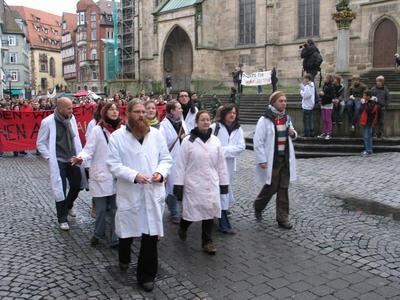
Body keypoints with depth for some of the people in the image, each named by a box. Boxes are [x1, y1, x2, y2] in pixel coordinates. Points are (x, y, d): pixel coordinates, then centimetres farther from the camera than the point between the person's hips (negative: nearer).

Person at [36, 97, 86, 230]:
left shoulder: (71, 118, 0)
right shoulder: (48, 122, -13)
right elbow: (40, 143, -5)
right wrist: (50, 158, -12)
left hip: (73, 159, 5)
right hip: (58, 161, -5)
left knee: (77, 185, 13)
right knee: (60, 190, 0)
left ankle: (68, 205, 43)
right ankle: (62, 219, 16)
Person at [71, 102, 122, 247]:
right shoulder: (97, 130, -6)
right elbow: (89, 149, -9)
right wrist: (81, 157, -28)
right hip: (101, 175, -2)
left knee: (116, 209, 6)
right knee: (101, 209, 7)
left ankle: (115, 238, 19)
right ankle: (98, 234, 31)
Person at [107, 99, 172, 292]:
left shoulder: (156, 134, 4)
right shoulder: (117, 136, -5)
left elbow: (166, 158, 7)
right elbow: (114, 164, -9)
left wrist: (161, 172, -14)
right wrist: (134, 175, -21)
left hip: (153, 193, 2)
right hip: (129, 193, -1)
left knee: (151, 235, 4)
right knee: (127, 232, 15)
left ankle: (146, 275, 20)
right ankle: (124, 258, 48)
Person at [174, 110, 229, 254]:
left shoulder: (215, 141, 3)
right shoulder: (188, 141, -8)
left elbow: (221, 164, 7)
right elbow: (181, 164, -6)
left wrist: (224, 182, 7)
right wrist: (178, 185, -8)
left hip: (211, 184, 3)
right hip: (193, 183, -3)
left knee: (210, 210, 5)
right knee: (191, 211, 5)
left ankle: (207, 242, 20)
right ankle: (182, 228, 38)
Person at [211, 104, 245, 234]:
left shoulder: (238, 129, 5)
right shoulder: (215, 127, -7)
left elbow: (241, 146, -6)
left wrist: (224, 150, -15)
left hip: (229, 165, 5)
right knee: (221, 193, -5)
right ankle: (224, 225, 0)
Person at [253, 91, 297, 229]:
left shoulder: (286, 118, 8)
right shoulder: (265, 120, -13)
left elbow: (291, 135, 22)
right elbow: (258, 141, -15)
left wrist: (293, 133, -2)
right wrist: (261, 160, -18)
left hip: (285, 159, 6)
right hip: (271, 160, -6)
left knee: (283, 189, 8)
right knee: (271, 188, 2)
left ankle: (282, 218, 17)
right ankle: (258, 206, 31)